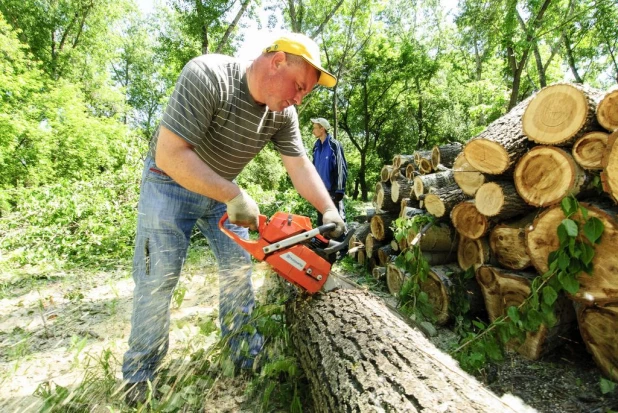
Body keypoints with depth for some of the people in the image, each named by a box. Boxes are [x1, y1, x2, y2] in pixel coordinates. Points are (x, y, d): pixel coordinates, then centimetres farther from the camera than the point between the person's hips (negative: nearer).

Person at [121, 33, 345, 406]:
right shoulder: (207, 75, -30)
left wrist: (330, 212, -21)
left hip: (223, 190, 6)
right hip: (170, 184, -5)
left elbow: (300, 166, -9)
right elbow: (170, 154, -34)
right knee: (157, 280, -3)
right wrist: (235, 197, -31)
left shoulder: (283, 113, -11)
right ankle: (140, 372, 20)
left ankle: (246, 352, 24)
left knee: (239, 268, 5)